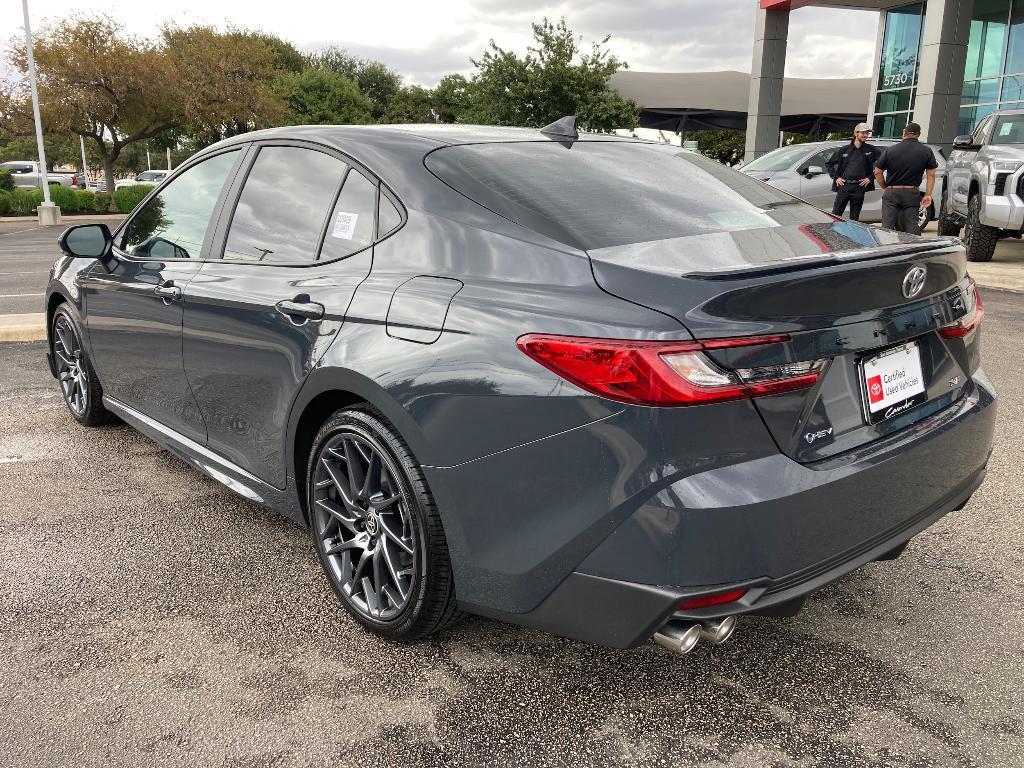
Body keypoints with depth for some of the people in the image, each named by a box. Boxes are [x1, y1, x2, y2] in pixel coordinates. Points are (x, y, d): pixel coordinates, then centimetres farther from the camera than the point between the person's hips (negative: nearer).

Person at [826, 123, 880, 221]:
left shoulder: (871, 150, 6)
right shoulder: (845, 150, 9)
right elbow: (829, 164, 15)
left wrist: (871, 178, -3)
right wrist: (836, 177, 3)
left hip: (859, 188, 0)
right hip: (843, 186, 0)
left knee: (854, 218, 5)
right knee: (835, 215, -3)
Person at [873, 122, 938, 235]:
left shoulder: (890, 150, 0)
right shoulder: (927, 152, 3)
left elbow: (878, 172, 2)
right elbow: (931, 175, 2)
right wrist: (928, 195, 5)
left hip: (891, 193, -1)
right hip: (912, 194, 1)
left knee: (887, 228, 1)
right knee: (911, 228, 4)